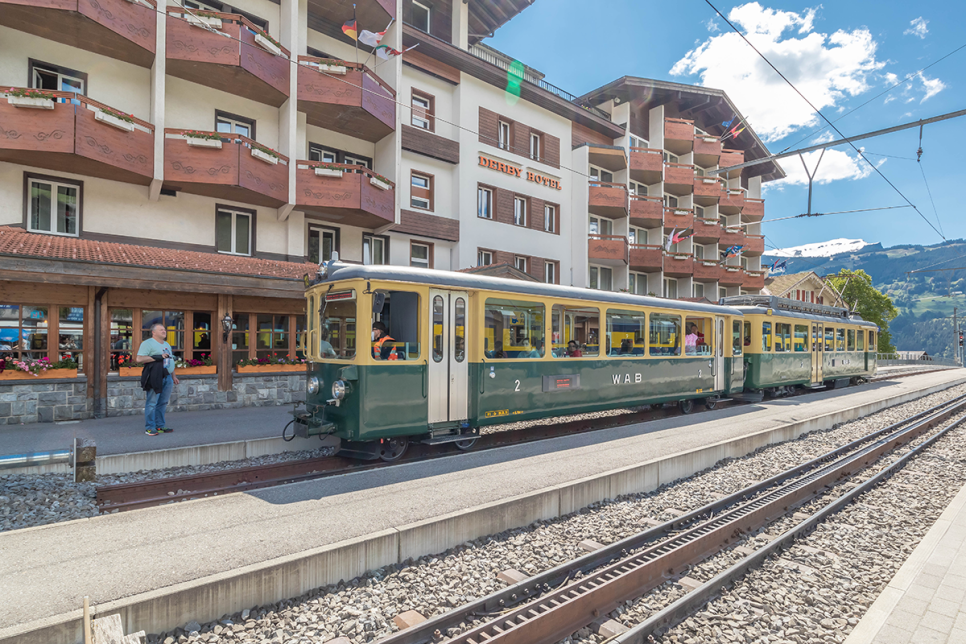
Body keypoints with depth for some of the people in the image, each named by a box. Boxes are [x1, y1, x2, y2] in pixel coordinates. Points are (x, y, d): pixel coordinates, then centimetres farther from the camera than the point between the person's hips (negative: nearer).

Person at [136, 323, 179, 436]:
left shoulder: (167, 344, 22)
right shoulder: (148, 343, -2)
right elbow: (139, 359, -12)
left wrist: (173, 376, 23)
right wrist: (157, 357, -17)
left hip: (167, 377, 7)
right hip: (155, 377, -7)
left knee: (163, 403, 10)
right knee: (152, 403, -5)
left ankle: (160, 426, 16)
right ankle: (149, 428, 0)